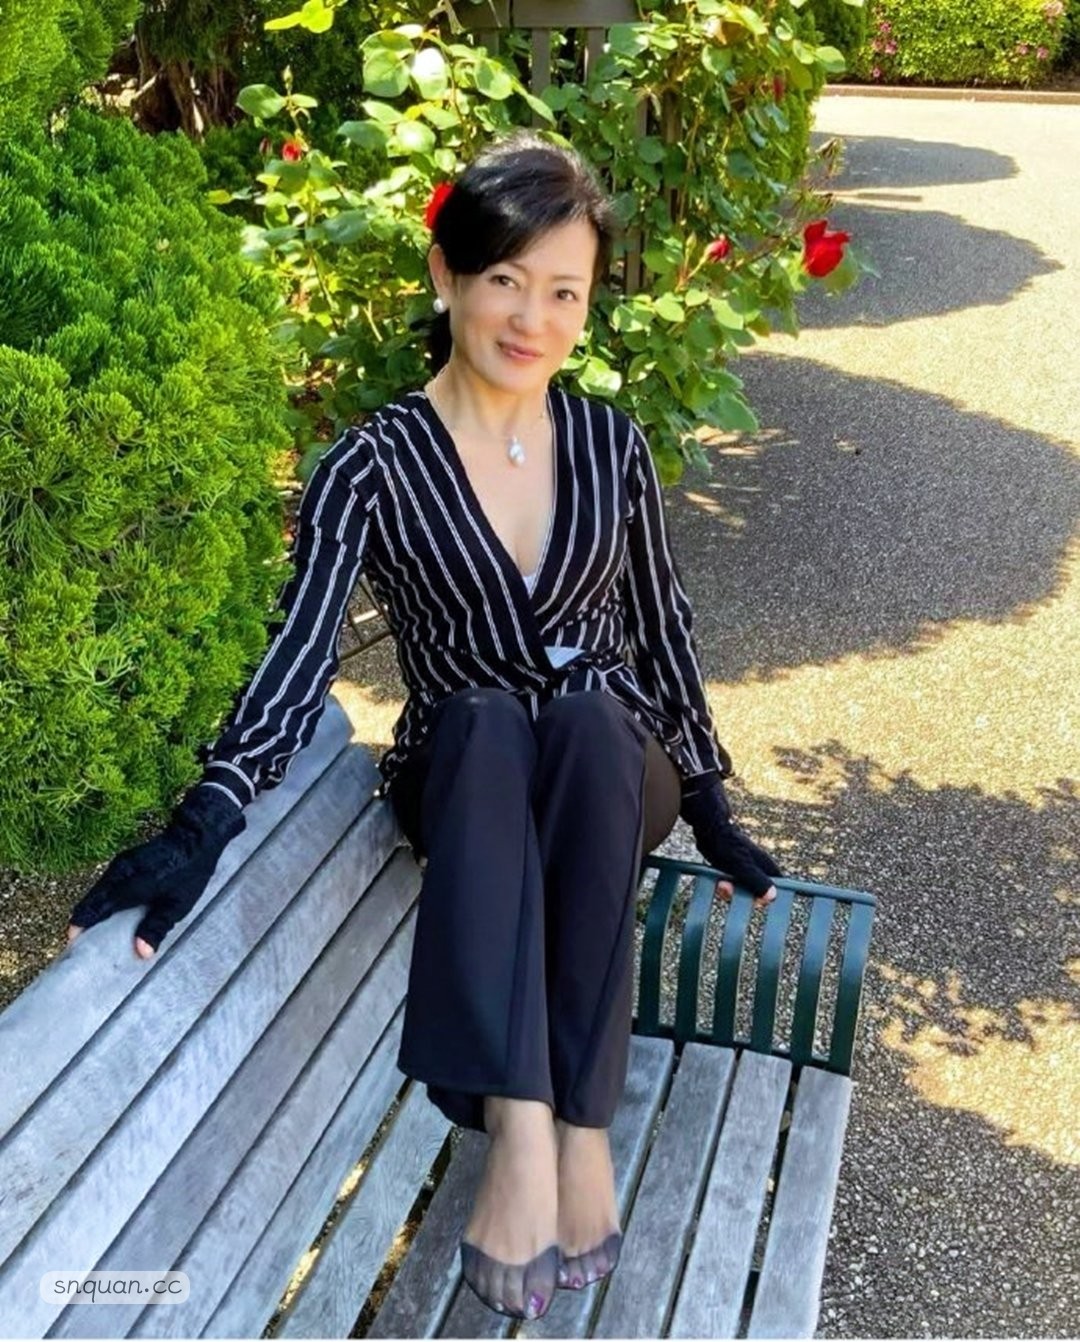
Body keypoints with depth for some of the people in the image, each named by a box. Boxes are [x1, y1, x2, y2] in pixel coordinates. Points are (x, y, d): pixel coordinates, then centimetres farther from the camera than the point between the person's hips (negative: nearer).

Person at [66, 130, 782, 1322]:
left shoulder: (611, 446, 1)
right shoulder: (373, 466, -8)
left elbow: (662, 629, 8)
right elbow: (299, 663, -18)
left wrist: (710, 806, 9)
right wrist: (203, 823, -34)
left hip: (614, 770, 2)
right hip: (465, 779, -1)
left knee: (591, 714, -34)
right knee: (483, 719, -36)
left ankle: (581, 1121, -33)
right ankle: (521, 1123, -43)